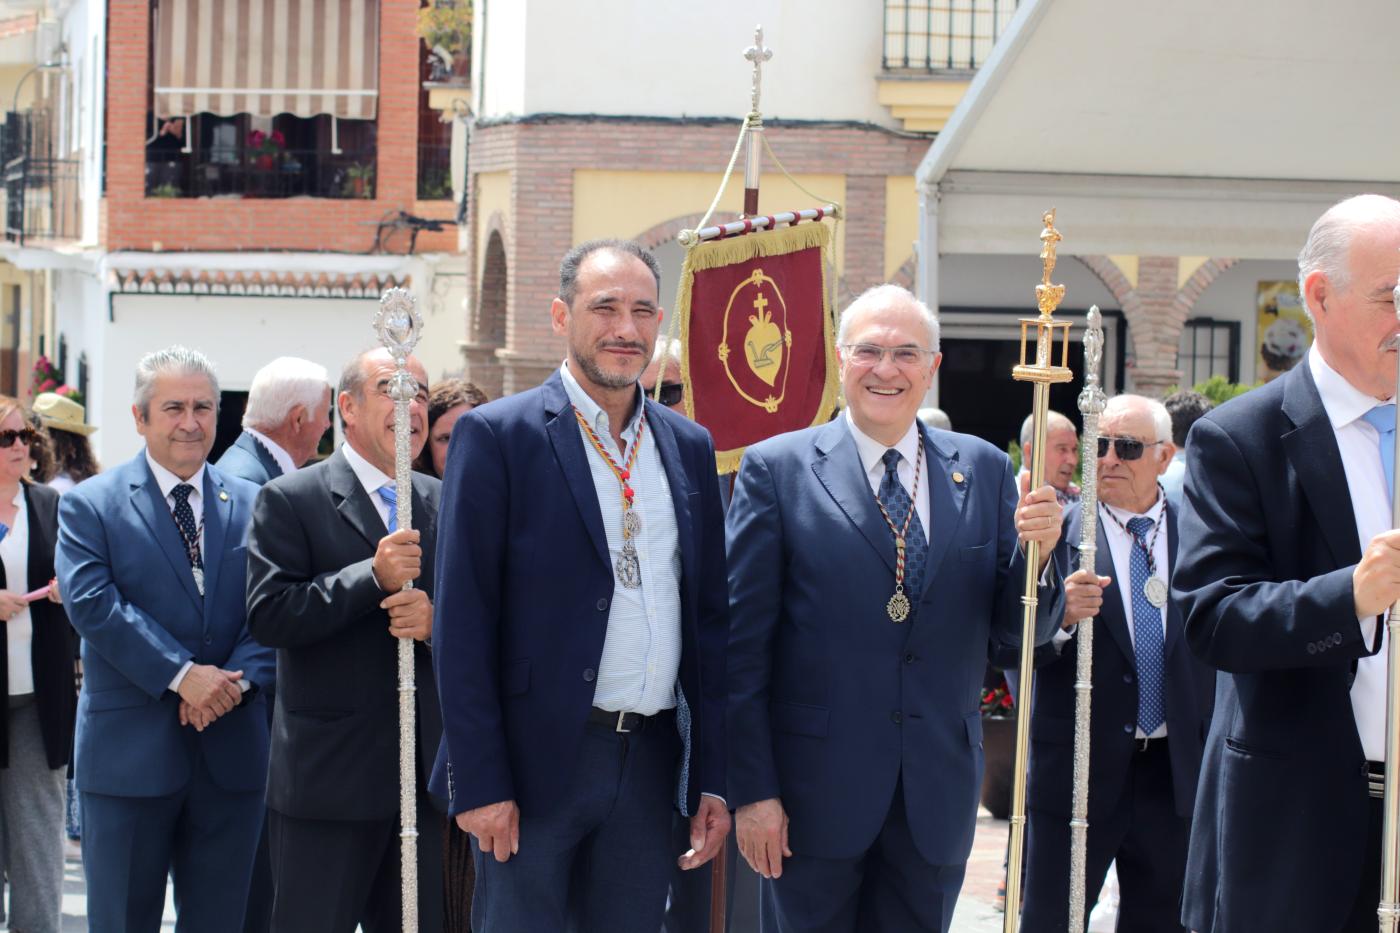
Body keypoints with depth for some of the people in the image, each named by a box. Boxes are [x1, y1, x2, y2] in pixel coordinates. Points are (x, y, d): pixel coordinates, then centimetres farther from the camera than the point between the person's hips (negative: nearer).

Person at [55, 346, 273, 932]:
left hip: (232, 751, 3)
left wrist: (238, 679, -16)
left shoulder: (252, 505, 9)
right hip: (129, 751, -3)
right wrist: (182, 674, -19)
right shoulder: (90, 505, -1)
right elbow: (92, 604, -13)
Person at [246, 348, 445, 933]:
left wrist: (435, 621, -12)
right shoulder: (289, 500, -4)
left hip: (423, 774, 5)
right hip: (327, 774, -5)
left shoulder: (444, 505, 11)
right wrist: (373, 576, -21)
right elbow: (267, 616, -14)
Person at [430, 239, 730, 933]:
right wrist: (480, 784, -13)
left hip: (650, 766, 5)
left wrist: (713, 778, 7)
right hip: (535, 764, -5)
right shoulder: (496, 435, -4)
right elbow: (461, 624, -8)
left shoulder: (689, 448, 12)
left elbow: (709, 620, 13)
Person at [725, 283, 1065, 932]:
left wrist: (1037, 553, -13)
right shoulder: (777, 469, -3)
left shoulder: (984, 471, 7)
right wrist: (752, 791, -8)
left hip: (938, 798, 3)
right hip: (815, 793, -3)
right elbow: (744, 646, -4)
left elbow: (1020, 630, 7)